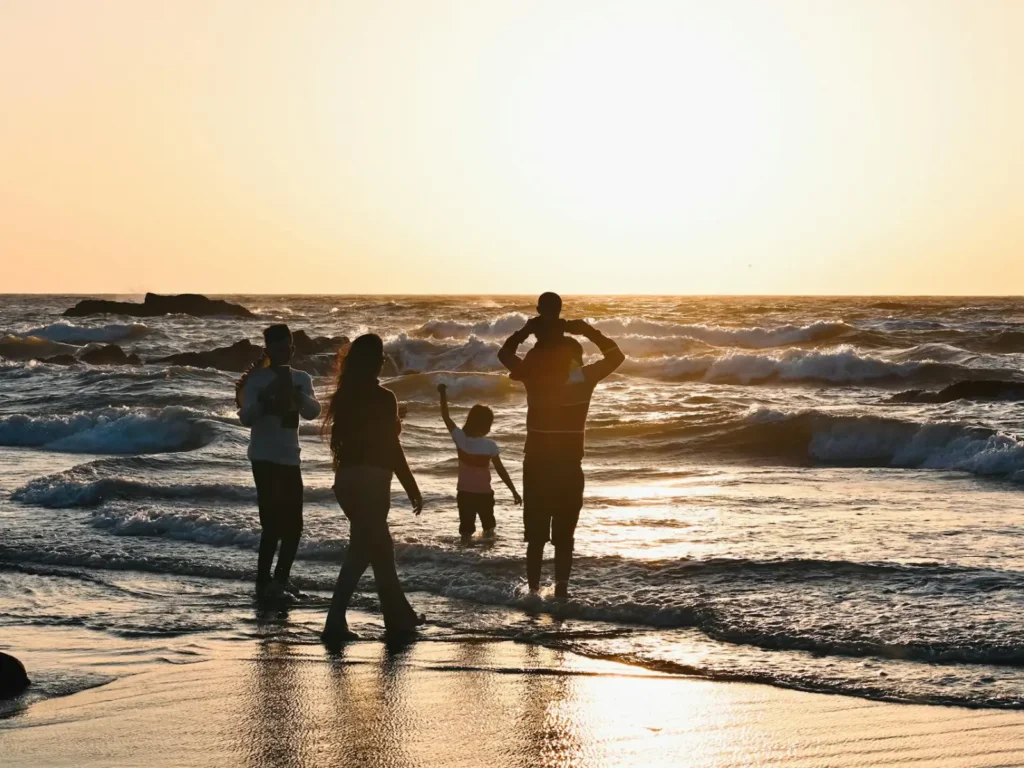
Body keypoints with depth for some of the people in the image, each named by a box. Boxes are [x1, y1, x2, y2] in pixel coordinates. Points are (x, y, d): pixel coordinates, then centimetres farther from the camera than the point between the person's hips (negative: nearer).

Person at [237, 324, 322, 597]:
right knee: (273, 523, -10)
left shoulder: (301, 379, 8)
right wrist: (266, 398, -28)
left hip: (290, 459, 5)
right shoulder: (257, 380, -5)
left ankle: (280, 579, 21)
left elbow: (313, 411, -8)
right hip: (265, 458, -5)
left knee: (293, 524, 8)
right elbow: (246, 418, -14)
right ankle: (264, 582, -3)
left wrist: (294, 394, -25)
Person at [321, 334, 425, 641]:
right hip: (371, 479, -8)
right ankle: (335, 621, -10)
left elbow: (339, 440, 10)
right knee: (362, 550, -4)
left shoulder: (343, 398, 7)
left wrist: (344, 475, 19)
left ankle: (398, 614, 26)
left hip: (347, 478, 8)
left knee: (379, 545, 18)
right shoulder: (382, 398, -12)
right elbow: (391, 448, -13)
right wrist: (413, 489, -5)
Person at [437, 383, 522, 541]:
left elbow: (446, 417, -1)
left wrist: (443, 394, 8)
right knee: (488, 526, 20)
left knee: (466, 527, 6)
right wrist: (514, 491, -1)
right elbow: (501, 471, -10)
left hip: (464, 493, 2)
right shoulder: (490, 446, -15)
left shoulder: (460, 438, -11)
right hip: (484, 494, -2)